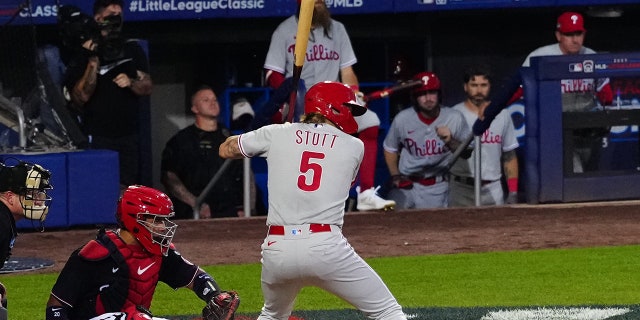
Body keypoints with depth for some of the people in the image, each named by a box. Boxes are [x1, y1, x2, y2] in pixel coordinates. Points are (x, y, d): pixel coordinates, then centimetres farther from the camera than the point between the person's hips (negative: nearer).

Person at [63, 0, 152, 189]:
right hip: (98, 137, -4)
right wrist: (93, 61, -21)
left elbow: (147, 87, 9)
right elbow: (81, 96, -11)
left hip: (129, 136, 4)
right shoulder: (84, 53, -2)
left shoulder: (133, 51, 12)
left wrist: (130, 82, -13)